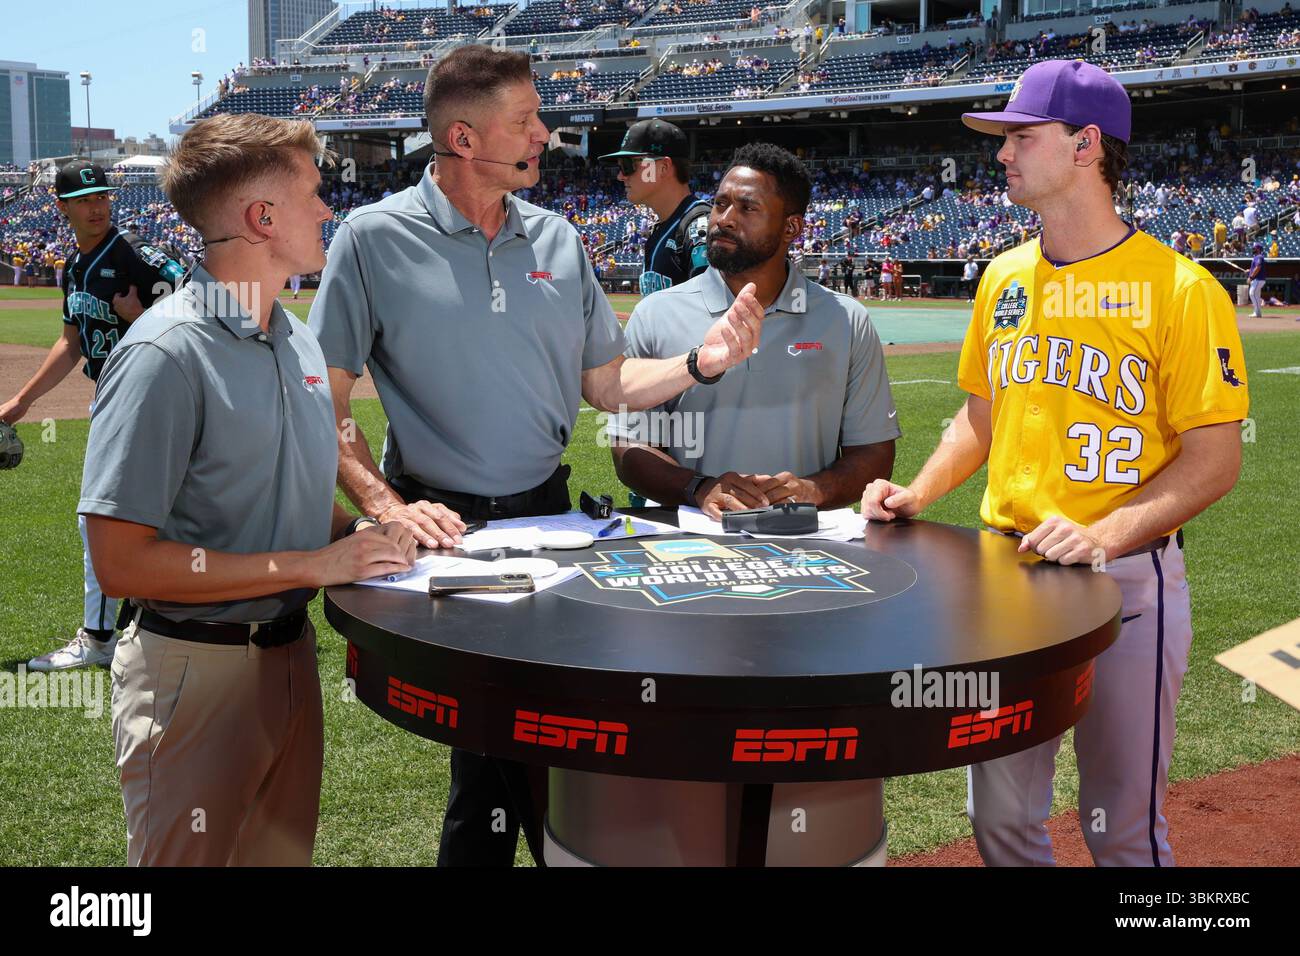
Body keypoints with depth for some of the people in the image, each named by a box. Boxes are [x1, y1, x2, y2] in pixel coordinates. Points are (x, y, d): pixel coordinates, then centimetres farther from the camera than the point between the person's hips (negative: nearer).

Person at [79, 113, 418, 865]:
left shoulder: (300, 342, 5)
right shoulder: (165, 354, -19)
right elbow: (121, 562, -22)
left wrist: (366, 533, -4)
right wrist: (309, 565, -21)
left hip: (291, 653, 8)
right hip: (197, 670, -7)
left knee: (286, 850, 19)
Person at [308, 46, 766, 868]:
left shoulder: (557, 239, 5)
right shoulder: (376, 238, -9)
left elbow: (605, 383, 10)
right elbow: (325, 399, -9)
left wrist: (698, 365, -6)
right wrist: (386, 506, -20)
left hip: (548, 512, 4)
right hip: (444, 523, -4)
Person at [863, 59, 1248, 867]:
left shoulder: (1180, 288, -11)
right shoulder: (1004, 278, 8)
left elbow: (1215, 459, -13)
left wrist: (1106, 533, -26)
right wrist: (919, 494, 2)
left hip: (1128, 580, -5)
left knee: (1123, 829, 6)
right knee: (1000, 815, 14)